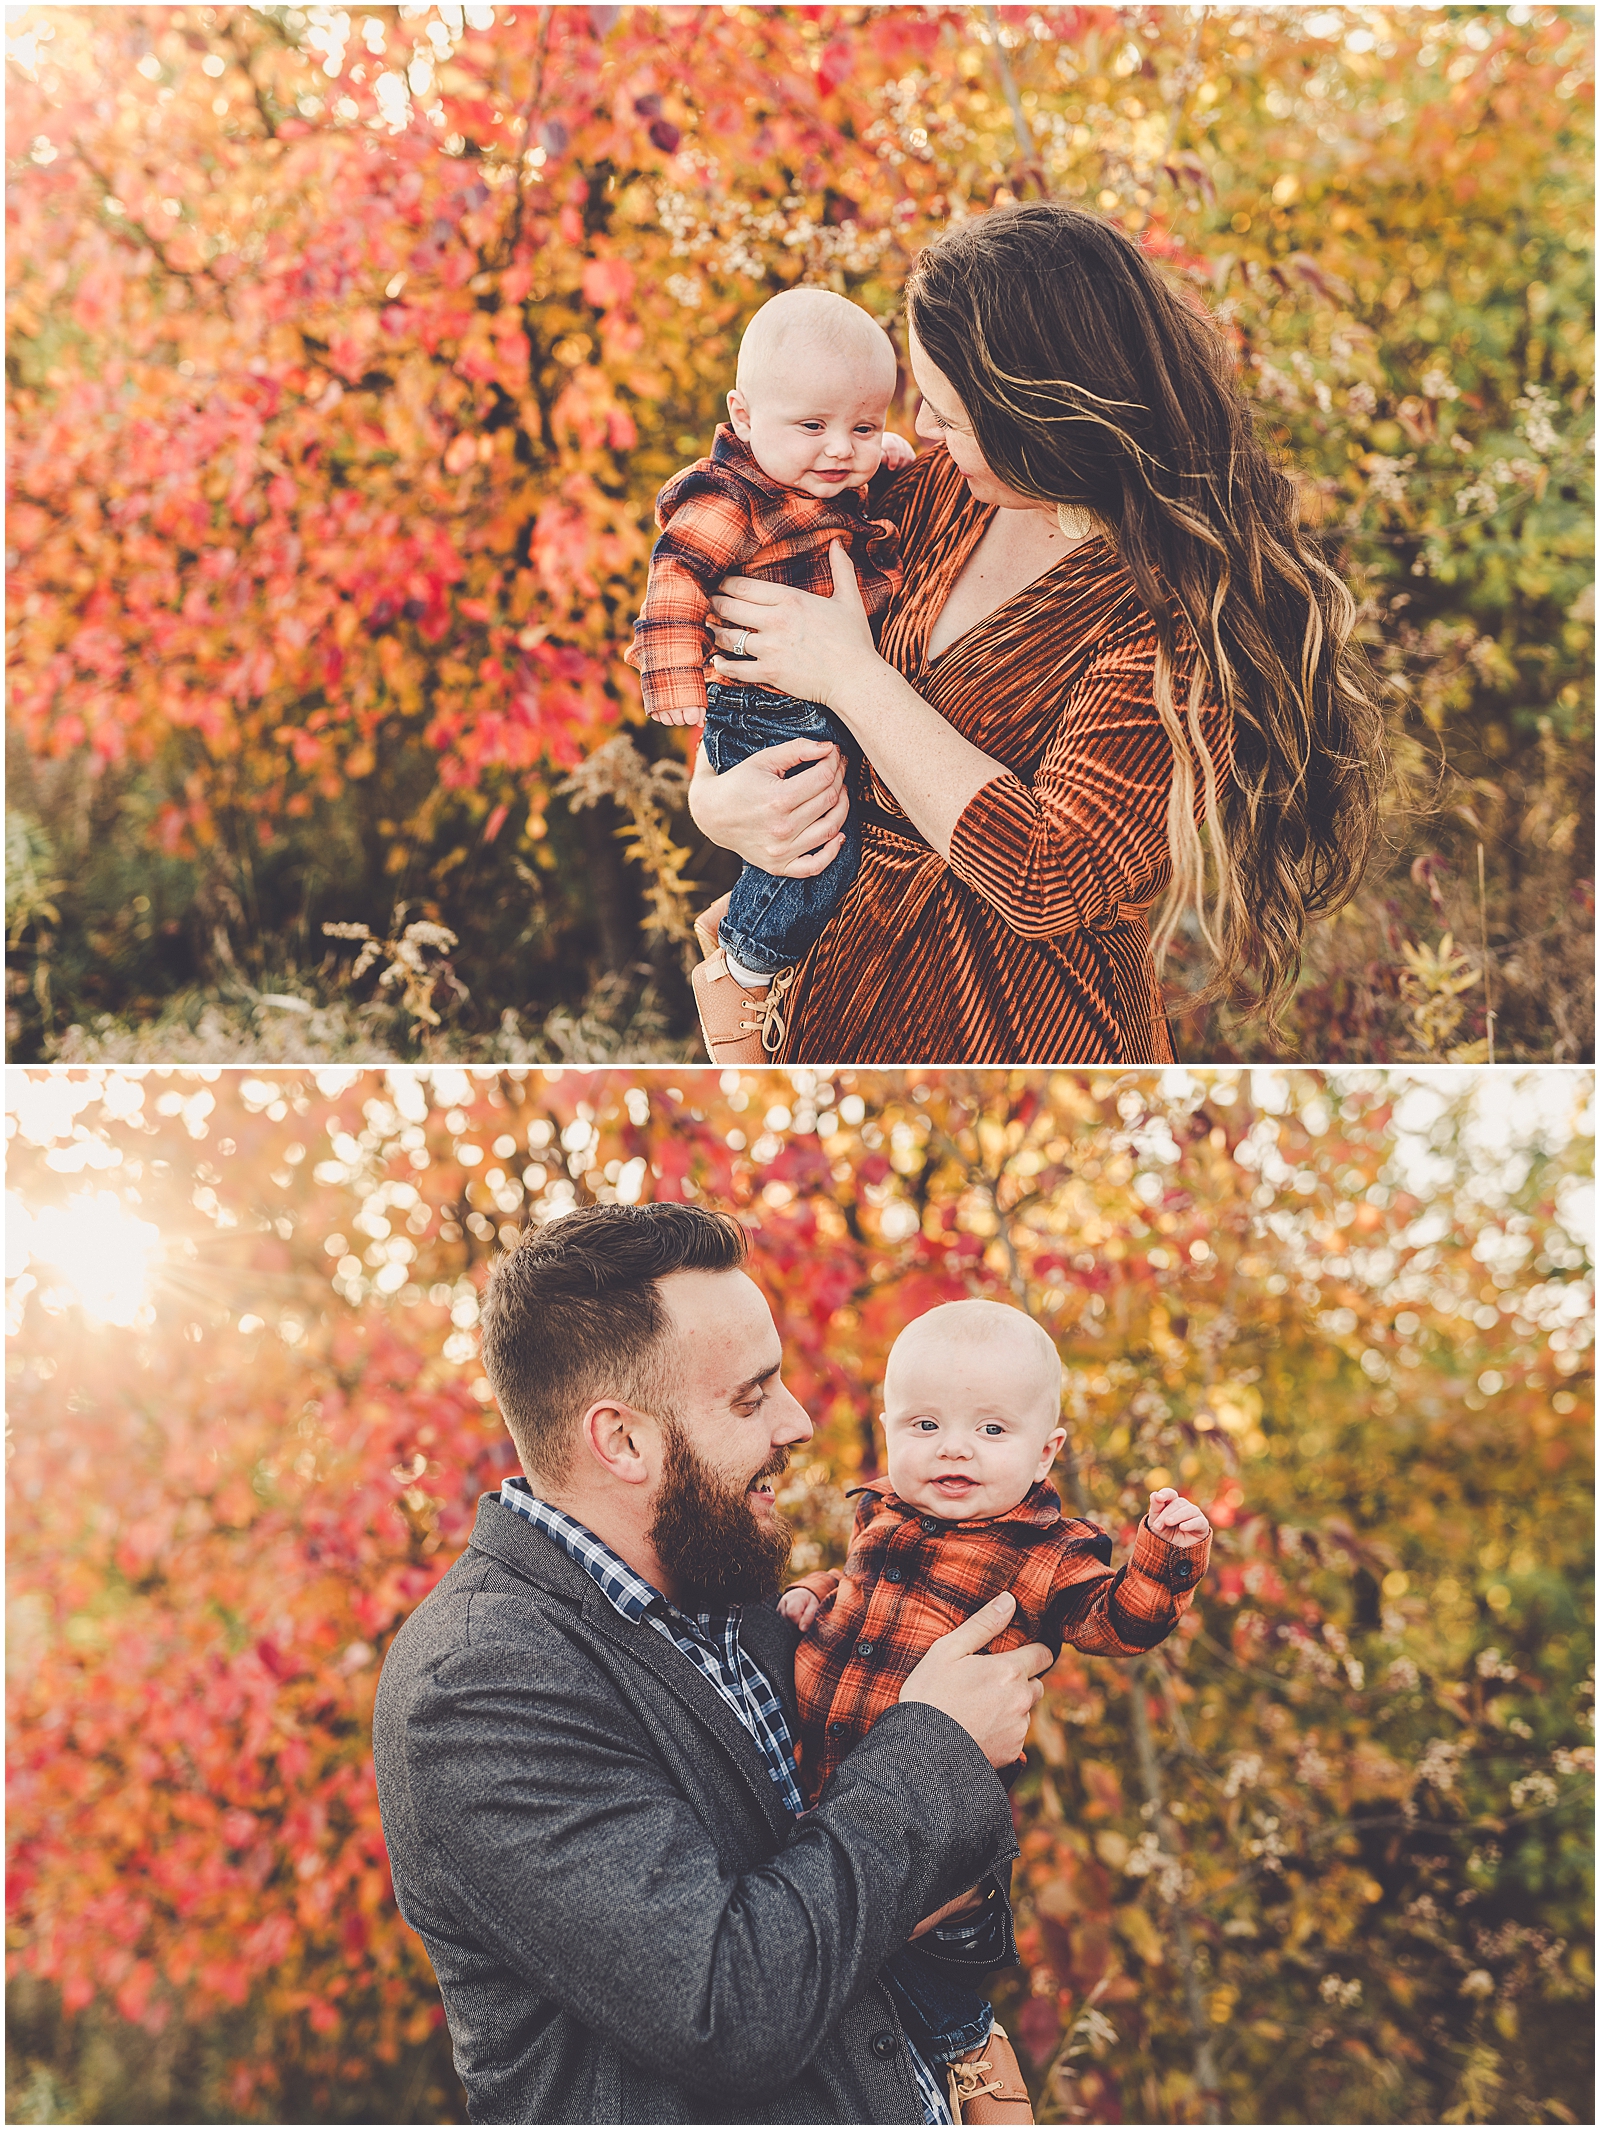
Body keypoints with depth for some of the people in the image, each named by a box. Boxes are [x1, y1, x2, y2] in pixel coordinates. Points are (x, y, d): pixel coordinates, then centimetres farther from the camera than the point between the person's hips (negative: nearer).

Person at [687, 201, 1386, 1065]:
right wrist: (710, 793, -12)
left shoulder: (1180, 611, -24)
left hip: (1019, 1034, -6)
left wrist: (853, 676, -24)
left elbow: (1047, 879, -30)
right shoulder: (950, 489, -3)